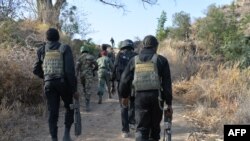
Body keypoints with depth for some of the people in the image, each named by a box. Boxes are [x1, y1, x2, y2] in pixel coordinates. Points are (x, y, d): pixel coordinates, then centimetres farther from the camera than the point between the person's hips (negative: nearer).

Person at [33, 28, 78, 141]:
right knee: (69, 107, 18)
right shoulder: (64, 48, -4)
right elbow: (70, 70, -13)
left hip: (49, 84, 3)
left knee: (53, 112, 9)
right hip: (63, 83, -2)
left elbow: (36, 70, 12)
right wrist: (74, 89, -8)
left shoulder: (42, 50, 6)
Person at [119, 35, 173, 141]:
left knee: (141, 128, 4)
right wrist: (169, 103, 3)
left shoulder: (134, 60, 6)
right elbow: (167, 83, -2)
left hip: (140, 97, 1)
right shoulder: (161, 60, 0)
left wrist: (124, 96, 23)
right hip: (156, 96, 0)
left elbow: (125, 80, 9)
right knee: (155, 126, 18)